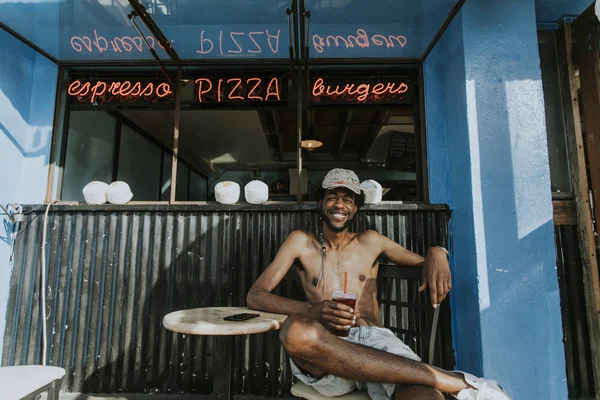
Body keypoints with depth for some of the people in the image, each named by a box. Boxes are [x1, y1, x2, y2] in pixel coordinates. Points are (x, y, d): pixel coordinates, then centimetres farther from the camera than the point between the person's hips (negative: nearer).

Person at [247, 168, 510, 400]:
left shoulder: (370, 242, 18)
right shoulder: (301, 242, 12)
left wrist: (437, 253, -5)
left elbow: (425, 263, 23)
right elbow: (255, 296, 2)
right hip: (325, 351, 3)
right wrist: (312, 310, -17)